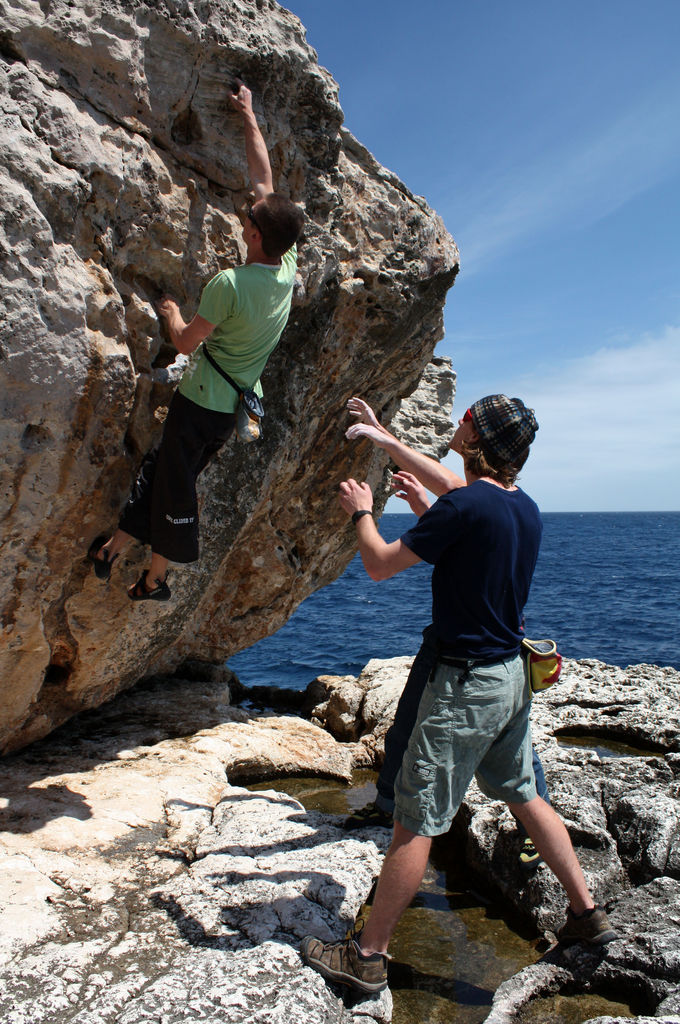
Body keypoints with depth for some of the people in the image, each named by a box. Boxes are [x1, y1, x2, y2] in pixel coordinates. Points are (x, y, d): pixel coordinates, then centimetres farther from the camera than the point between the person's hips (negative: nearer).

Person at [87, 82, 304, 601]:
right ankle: (114, 548, 26)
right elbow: (265, 179, 6)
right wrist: (250, 117, 17)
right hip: (235, 407, 7)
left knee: (176, 485, 6)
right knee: (161, 468, 17)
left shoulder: (229, 283, -25)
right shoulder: (289, 269, -4)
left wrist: (172, 310, 6)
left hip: (201, 400, -7)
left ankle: (156, 578, 19)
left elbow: (186, 342, -14)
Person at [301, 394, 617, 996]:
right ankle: (587, 913, 36)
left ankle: (367, 957, 12)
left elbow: (381, 566, -14)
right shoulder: (527, 510, 5)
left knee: (415, 821, 0)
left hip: (466, 685, -8)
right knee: (524, 795, 24)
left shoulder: (465, 504, -21)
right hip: (513, 676, 9)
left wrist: (362, 512, 4)